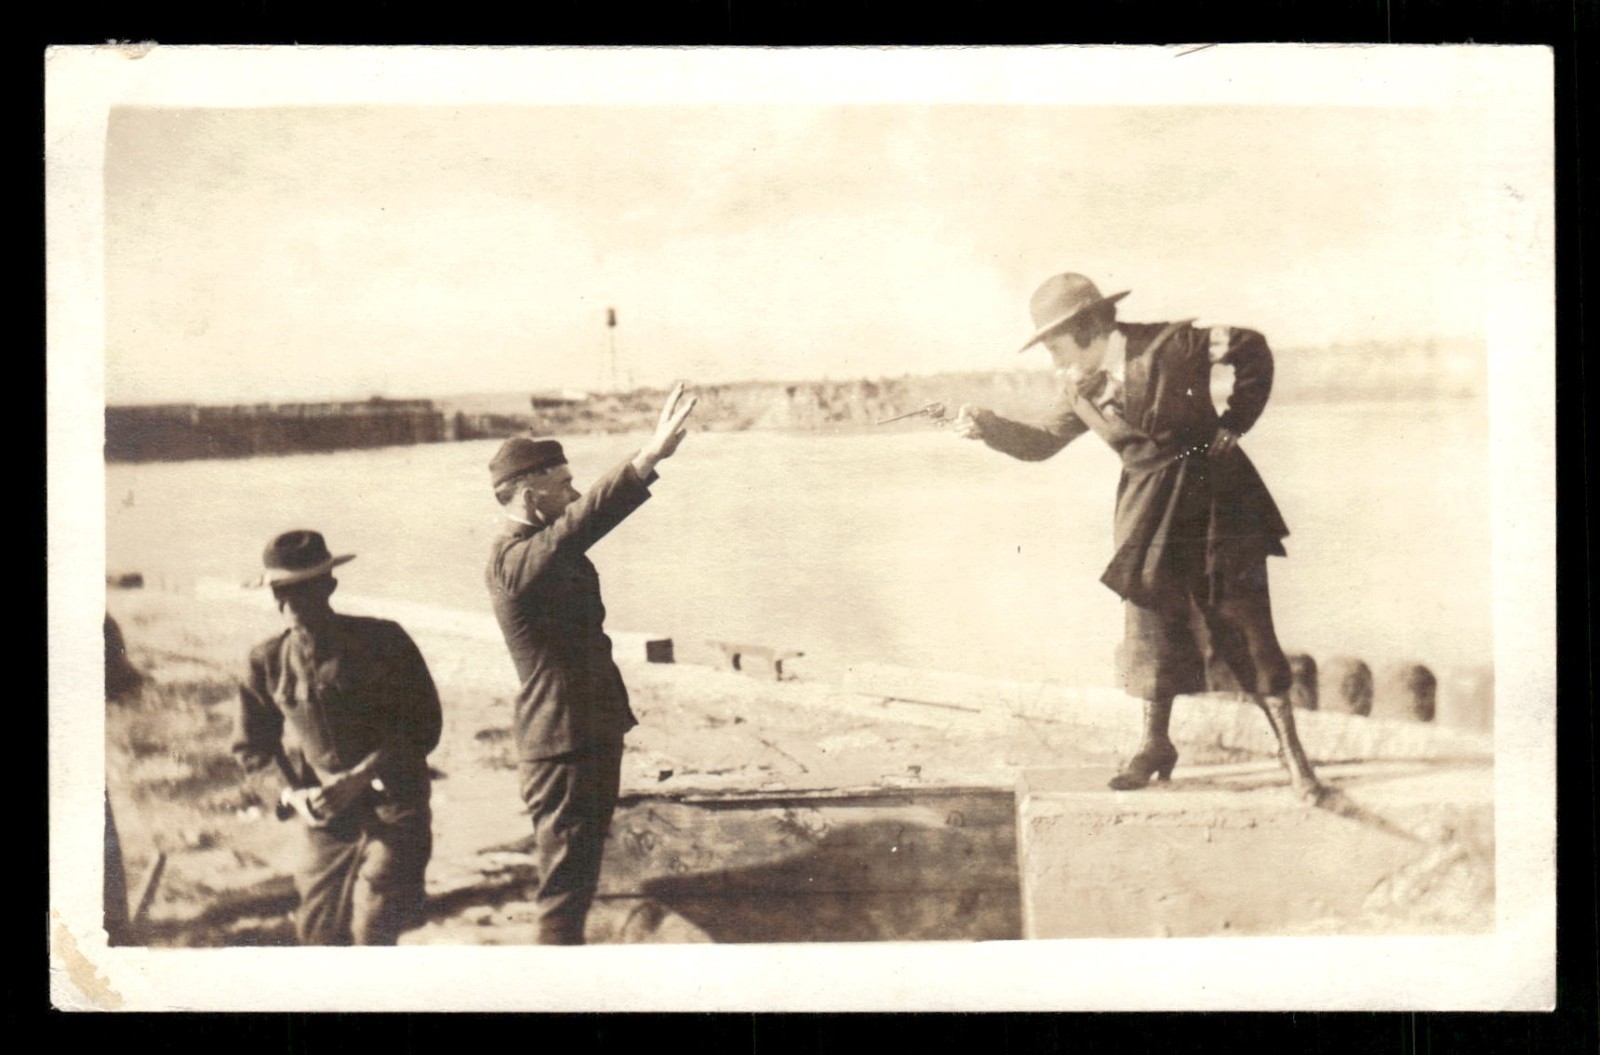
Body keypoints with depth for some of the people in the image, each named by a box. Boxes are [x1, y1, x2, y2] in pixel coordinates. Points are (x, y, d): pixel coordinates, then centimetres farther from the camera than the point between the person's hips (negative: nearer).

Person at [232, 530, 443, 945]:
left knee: (372, 930, -15)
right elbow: (253, 746, 13)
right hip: (327, 818, 4)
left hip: (393, 810, -4)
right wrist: (293, 793, -5)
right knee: (318, 934, 4)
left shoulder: (382, 642, -6)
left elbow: (422, 728, -6)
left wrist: (358, 778, -16)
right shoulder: (269, 661, 3)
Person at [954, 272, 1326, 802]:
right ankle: (1155, 745, 17)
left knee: (1244, 620, -4)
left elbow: (1252, 348, -9)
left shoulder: (1168, 345, -14)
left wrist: (1235, 422, -9)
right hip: (1149, 509, 5)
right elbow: (1043, 442, 8)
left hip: (1212, 493, -5)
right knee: (1149, 619, 3)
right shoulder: (1084, 388, 4)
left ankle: (1291, 751, 3)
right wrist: (988, 426, -8)